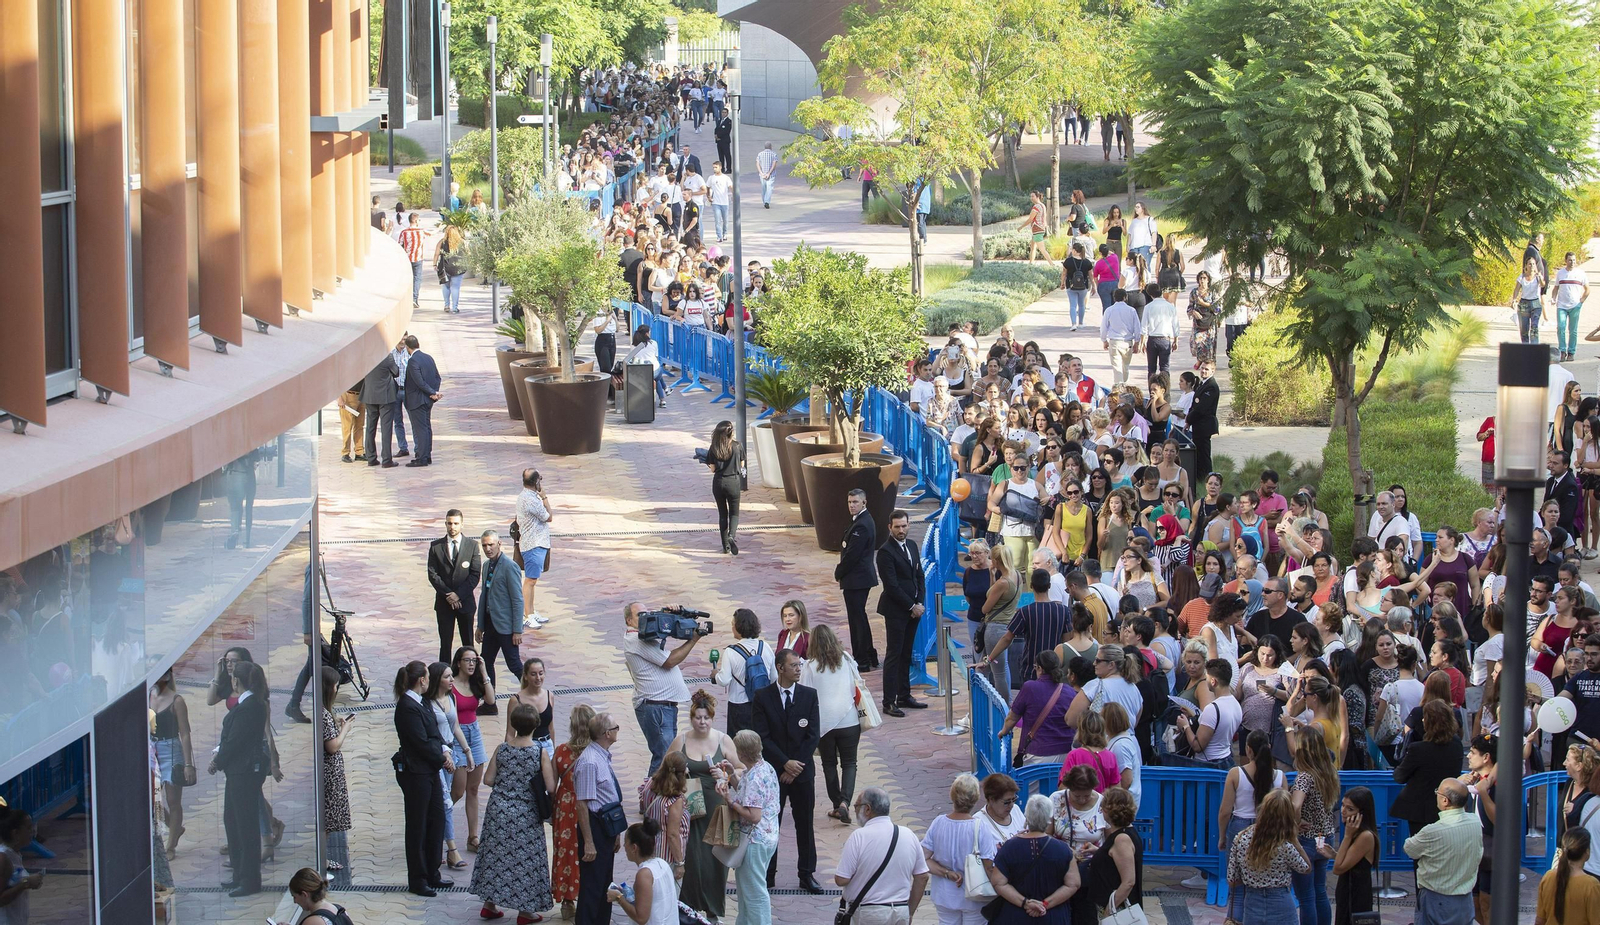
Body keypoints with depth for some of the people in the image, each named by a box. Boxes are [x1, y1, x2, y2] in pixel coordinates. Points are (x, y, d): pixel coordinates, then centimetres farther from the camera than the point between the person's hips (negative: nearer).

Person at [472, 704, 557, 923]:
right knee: (525, 857, 8)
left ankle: (490, 904, 22)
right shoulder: (540, 753, -13)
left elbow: (488, 780, -1)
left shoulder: (501, 749, -5)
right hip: (526, 813, -3)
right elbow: (551, 788, -13)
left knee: (497, 854, 15)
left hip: (499, 809, 3)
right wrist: (553, 768, 4)